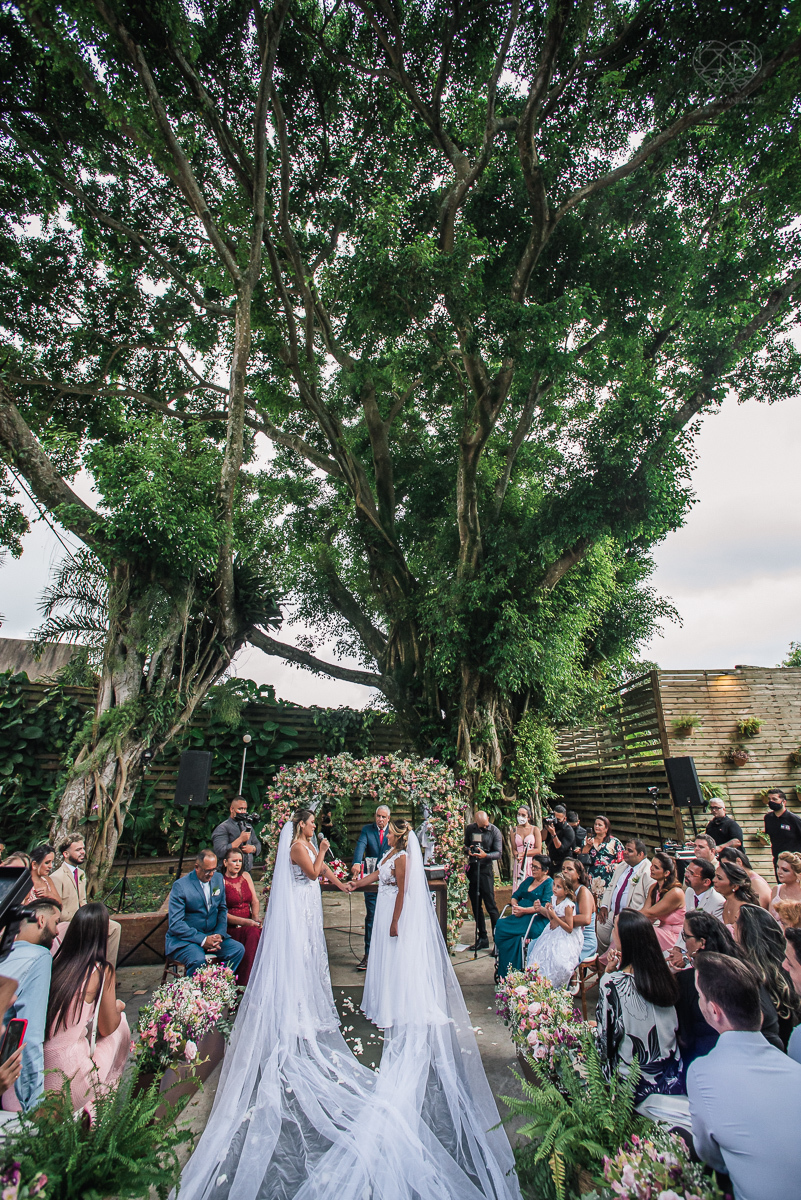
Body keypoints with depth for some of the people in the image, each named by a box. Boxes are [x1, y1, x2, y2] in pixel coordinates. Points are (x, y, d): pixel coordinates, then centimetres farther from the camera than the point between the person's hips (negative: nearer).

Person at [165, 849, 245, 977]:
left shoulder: (218, 878, 5)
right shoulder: (180, 886, -13)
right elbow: (175, 924, -16)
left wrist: (219, 934, -6)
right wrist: (202, 940, -23)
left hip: (212, 935, 5)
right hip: (184, 939, -5)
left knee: (238, 949, -16)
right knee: (198, 959, -34)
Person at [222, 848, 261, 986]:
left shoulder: (245, 876, 14)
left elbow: (255, 901, 13)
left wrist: (256, 918, -8)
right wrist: (245, 922, -19)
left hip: (249, 923, 5)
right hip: (230, 928, -5)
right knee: (253, 932, -32)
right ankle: (244, 981, -21)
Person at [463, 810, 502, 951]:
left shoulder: (495, 831, -5)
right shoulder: (470, 829, 4)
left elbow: (498, 853, -7)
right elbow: (465, 845, 14)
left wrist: (486, 855, -25)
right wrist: (468, 850, -8)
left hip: (486, 868, -4)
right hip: (471, 868, 4)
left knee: (490, 904, -6)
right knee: (475, 905, 9)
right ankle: (482, 938, 20)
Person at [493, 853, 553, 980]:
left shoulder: (549, 884, -4)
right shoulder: (529, 880, 19)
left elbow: (545, 908, -16)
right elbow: (515, 895, 18)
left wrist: (524, 910, -21)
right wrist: (514, 906, -4)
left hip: (538, 921, -7)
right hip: (521, 917, 7)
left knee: (503, 928, -25)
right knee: (499, 925, -19)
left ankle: (507, 973, -11)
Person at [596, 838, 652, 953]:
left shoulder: (648, 871, -12)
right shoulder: (621, 866, 16)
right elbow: (610, 887, 22)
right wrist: (603, 906, 8)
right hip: (611, 915, 8)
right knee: (596, 929, -5)